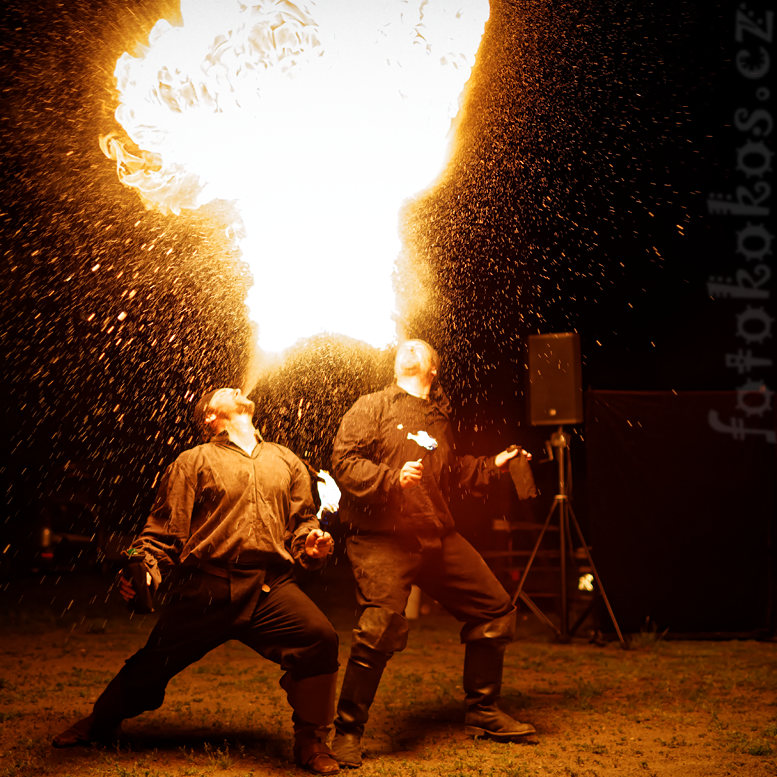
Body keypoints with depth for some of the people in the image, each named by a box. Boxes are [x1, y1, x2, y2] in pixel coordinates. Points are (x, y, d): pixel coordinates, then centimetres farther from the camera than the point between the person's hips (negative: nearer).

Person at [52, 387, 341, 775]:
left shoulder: (286, 462, 21)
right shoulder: (195, 461, 11)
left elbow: (301, 521, 22)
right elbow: (165, 527, 6)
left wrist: (311, 544, 0)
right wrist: (145, 570, -10)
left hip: (270, 588, 2)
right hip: (206, 588, -1)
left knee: (320, 638, -23)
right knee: (154, 662, 3)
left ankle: (311, 740, -2)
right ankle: (100, 722, 36)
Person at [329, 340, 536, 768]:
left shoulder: (439, 418, 20)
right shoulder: (373, 407, 2)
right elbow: (343, 462, -8)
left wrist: (492, 465, 24)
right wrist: (391, 478, -20)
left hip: (438, 536, 7)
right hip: (382, 539, -7)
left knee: (495, 609, 9)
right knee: (381, 627, -23)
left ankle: (482, 713, 26)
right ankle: (347, 732, -5)